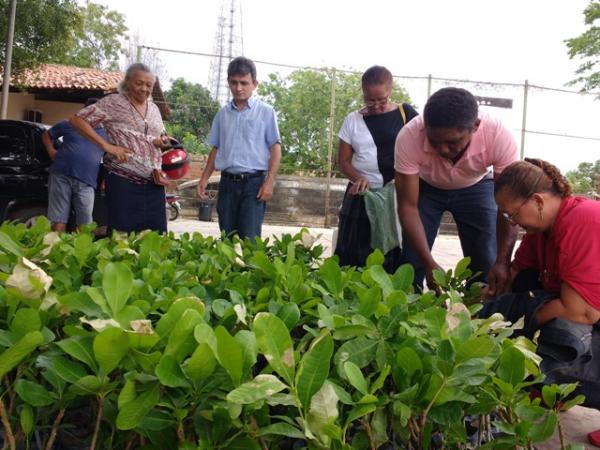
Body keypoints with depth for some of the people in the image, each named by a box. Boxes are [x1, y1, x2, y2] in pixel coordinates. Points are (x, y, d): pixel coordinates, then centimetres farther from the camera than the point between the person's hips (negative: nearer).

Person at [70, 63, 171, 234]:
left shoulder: (154, 108, 16)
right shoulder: (113, 102, -2)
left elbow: (162, 137, 26)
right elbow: (77, 120, -6)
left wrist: (164, 142, 1)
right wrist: (107, 146, -15)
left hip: (153, 183, 6)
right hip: (123, 181, -5)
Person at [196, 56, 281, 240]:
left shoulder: (266, 112, 0)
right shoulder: (222, 113, 11)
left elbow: (275, 148, -2)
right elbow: (216, 149, 16)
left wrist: (269, 182, -11)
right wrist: (204, 178, 8)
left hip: (253, 182, -4)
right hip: (227, 183, 4)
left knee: (249, 240, -7)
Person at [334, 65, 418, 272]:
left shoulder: (405, 114, 2)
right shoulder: (353, 120, 6)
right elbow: (343, 160, 8)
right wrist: (358, 178, -12)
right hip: (362, 196, 2)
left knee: (394, 257, -1)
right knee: (355, 256, 2)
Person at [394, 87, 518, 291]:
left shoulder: (499, 137, -35)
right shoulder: (409, 137, -36)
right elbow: (408, 206, -29)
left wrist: (502, 262, -38)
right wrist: (429, 264, -37)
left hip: (476, 187, 1)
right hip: (425, 187, 0)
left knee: (486, 266, -7)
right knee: (411, 262, -7)